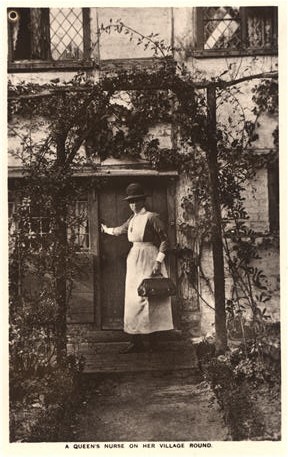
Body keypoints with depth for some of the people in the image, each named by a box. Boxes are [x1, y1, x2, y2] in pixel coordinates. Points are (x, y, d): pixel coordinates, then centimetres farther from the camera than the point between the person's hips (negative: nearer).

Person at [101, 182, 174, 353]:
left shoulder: (152, 217, -8)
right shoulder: (133, 219, 14)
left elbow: (165, 240, -11)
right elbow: (120, 230, 34)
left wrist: (158, 261, -18)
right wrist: (107, 230, 50)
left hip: (149, 260, -7)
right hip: (134, 261, 8)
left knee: (148, 299, -8)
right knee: (133, 300, 4)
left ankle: (153, 341, 0)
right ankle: (137, 342, 7)